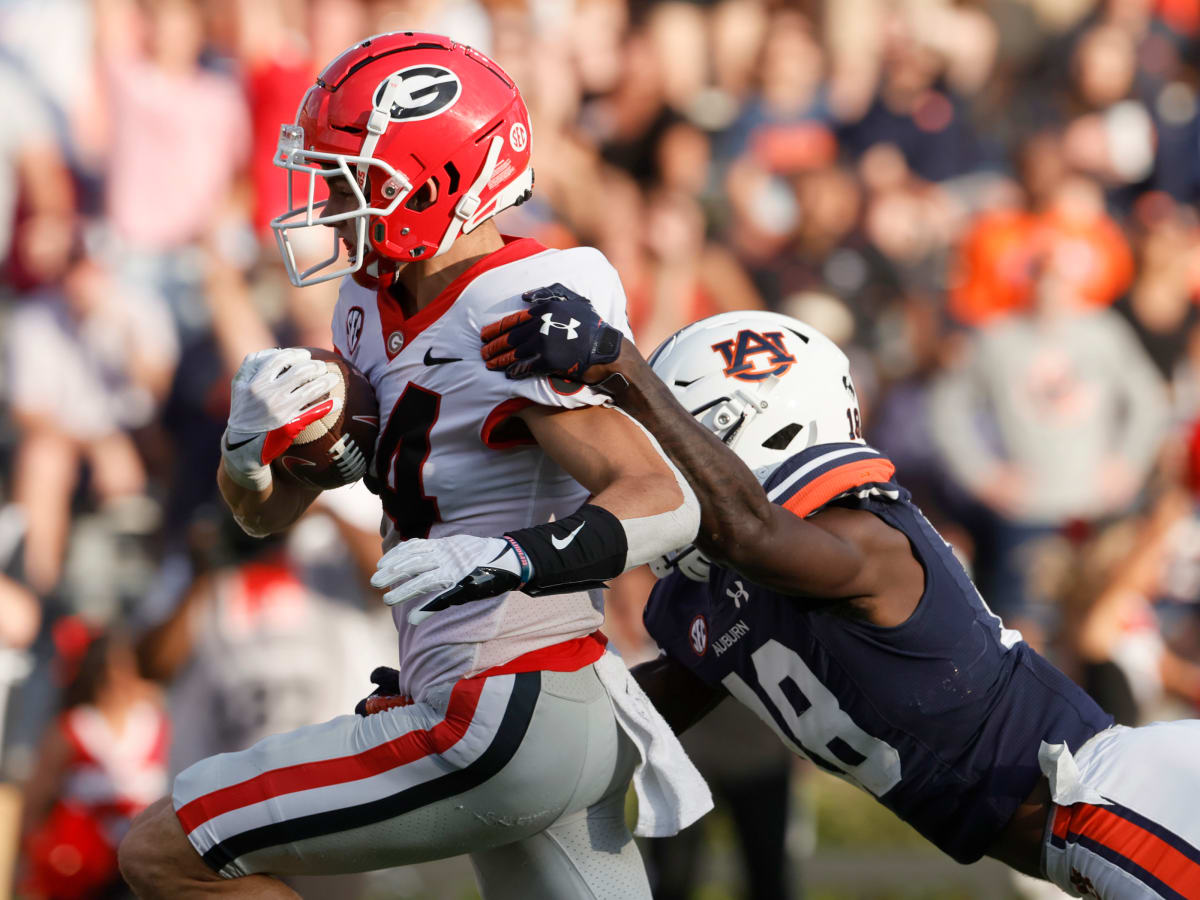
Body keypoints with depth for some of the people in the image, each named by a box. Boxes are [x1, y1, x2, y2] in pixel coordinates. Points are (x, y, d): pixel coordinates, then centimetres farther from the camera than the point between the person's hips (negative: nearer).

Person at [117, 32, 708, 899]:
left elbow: (665, 502, -27)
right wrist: (252, 439, -7)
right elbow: (268, 510, 16)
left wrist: (506, 559, -41)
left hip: (506, 723, -10)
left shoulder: (521, 325, -17)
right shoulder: (377, 308, 10)